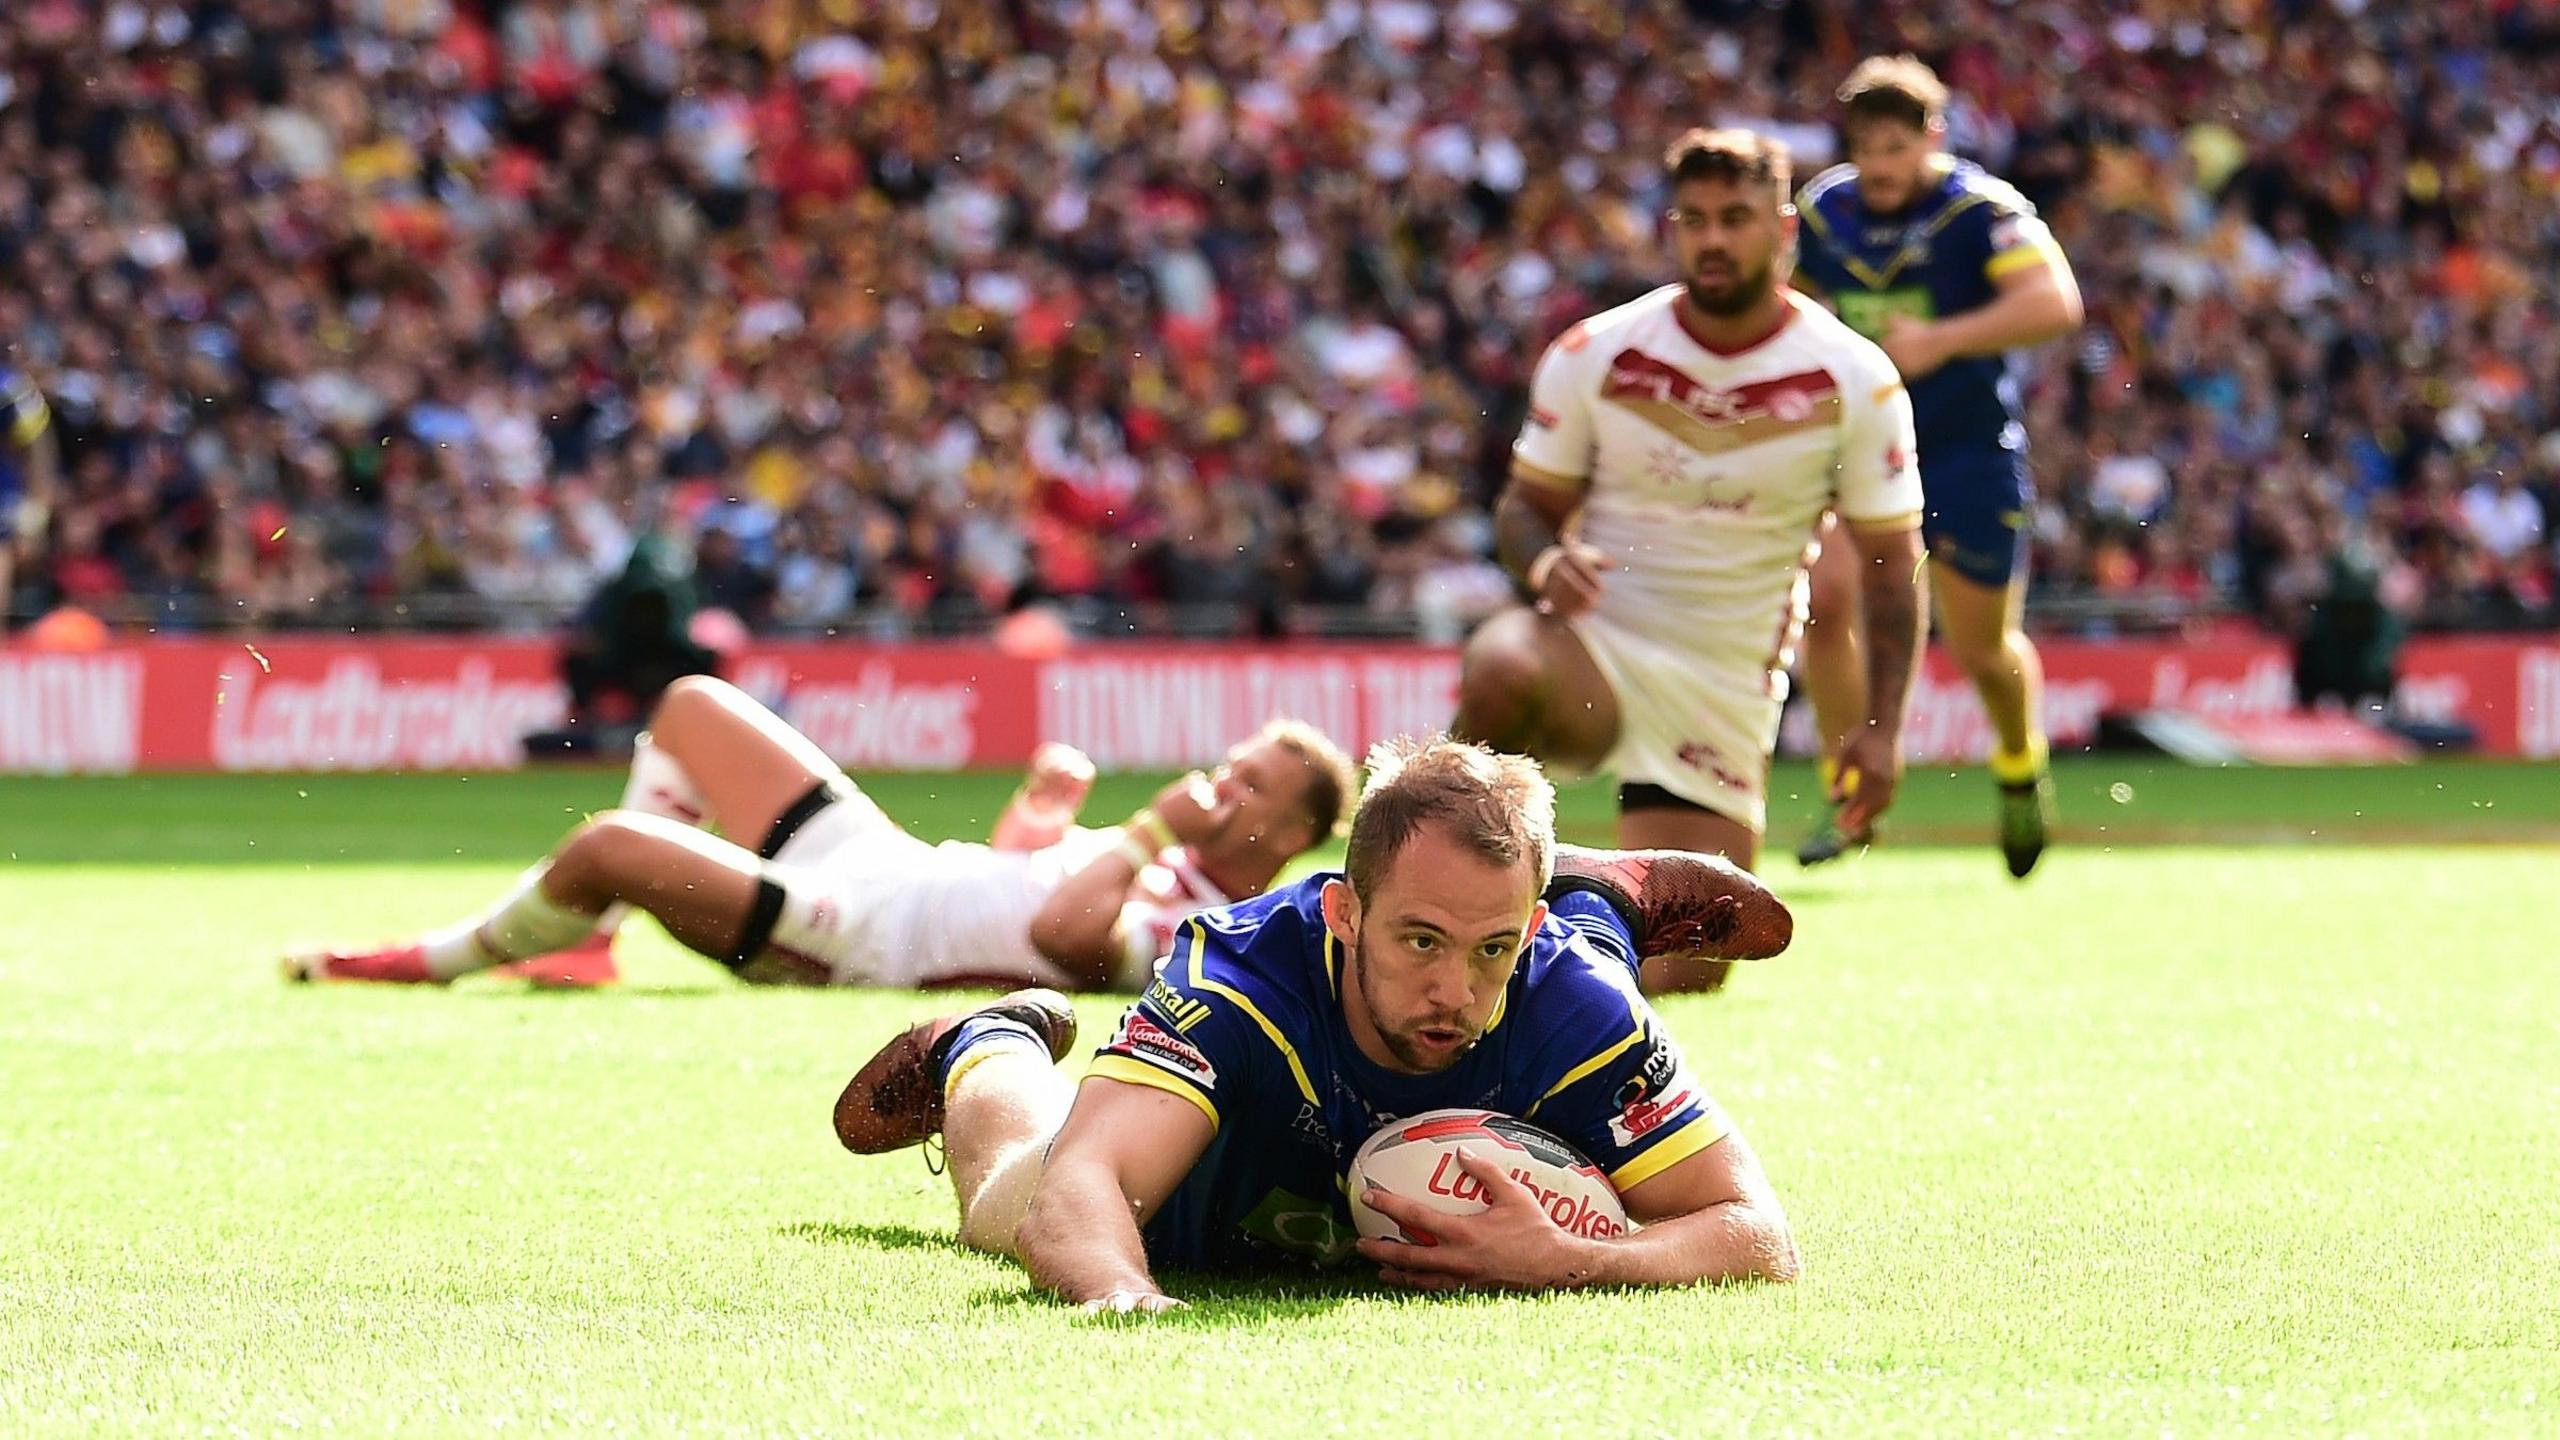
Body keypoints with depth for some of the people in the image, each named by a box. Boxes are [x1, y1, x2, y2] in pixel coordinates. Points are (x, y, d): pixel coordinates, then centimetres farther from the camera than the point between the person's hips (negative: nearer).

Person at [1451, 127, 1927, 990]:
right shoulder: (1596, 355, -1)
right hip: (1594, 647, -1)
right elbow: (1528, 505, 8)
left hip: (1726, 690, 1)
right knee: (1500, 675, -40)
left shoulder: (1854, 384, -2)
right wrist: (1544, 561, -17)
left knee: (1688, 976, -1)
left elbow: (1891, 561, 4)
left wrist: (1882, 727, -5)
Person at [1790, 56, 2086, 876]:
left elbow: (2054, 302, -28)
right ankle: (1849, 800, -7)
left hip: (1968, 451, -3)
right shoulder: (1820, 214, 2)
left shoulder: (1981, 211, -14)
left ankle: (2021, 769, 38)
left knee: (1982, 646, 5)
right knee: (1824, 600, -18)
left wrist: (1942, 340, -34)